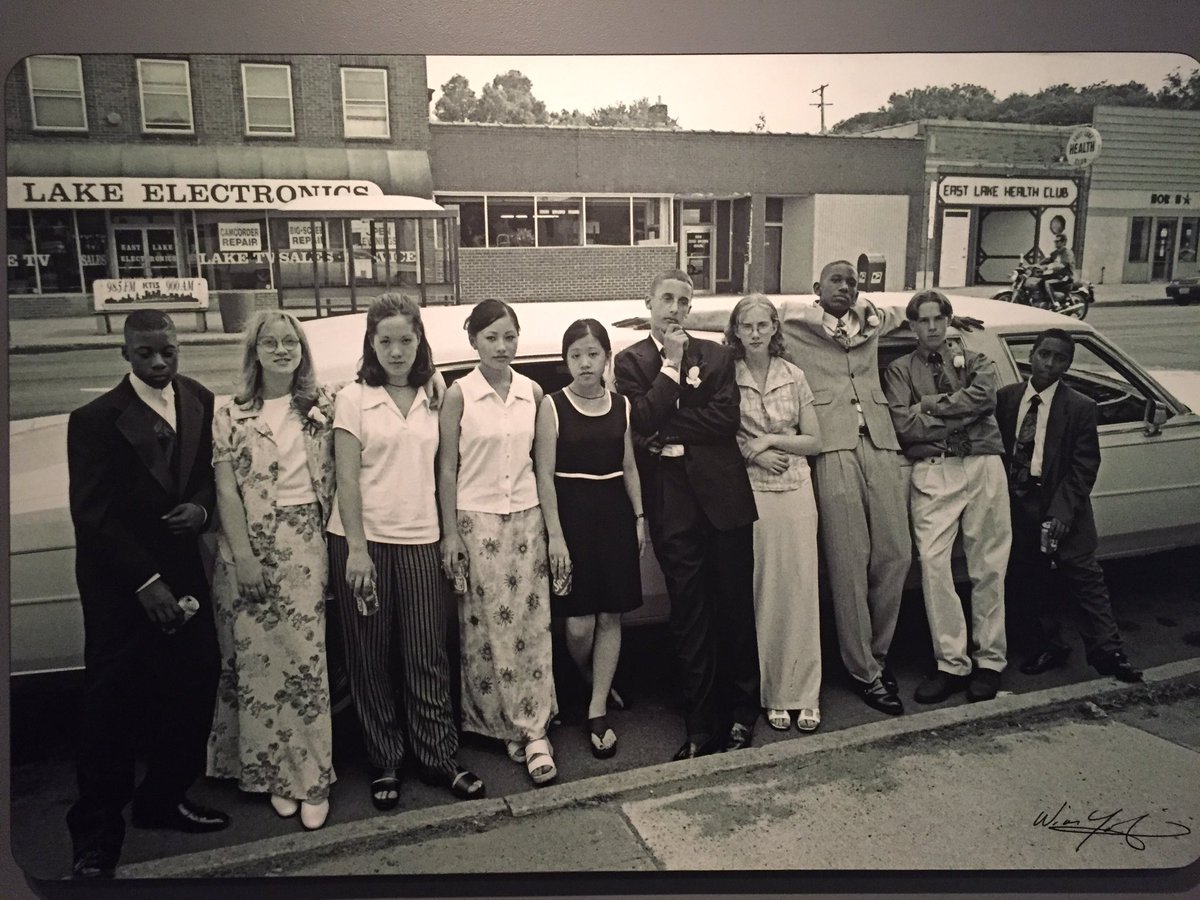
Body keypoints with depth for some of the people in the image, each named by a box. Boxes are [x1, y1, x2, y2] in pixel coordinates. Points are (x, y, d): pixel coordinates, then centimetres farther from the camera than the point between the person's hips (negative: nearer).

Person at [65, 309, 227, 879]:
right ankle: (96, 837, 22)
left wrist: (201, 506, -10)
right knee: (112, 708, 5)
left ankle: (163, 799, 33)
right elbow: (93, 514, -13)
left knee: (194, 688, 11)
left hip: (180, 570, 5)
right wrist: (146, 581, -17)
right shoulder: (96, 420, -12)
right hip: (119, 585, -4)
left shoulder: (201, 403, 1)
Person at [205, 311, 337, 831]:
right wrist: (244, 555, -11)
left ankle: (311, 776, 11)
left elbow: (334, 476, 7)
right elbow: (226, 490, -3)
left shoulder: (323, 407, 6)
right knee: (257, 658, 4)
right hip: (249, 544, 0)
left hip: (305, 545, 1)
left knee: (304, 656, 1)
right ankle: (271, 771, 20)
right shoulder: (231, 416, 1)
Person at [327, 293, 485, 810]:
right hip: (363, 540, -2)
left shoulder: (432, 399, 7)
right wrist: (357, 548, -13)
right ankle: (385, 764, 23)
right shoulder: (354, 399, -1)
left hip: (419, 540, 2)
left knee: (427, 656, 6)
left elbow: (440, 470, 8)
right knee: (372, 660, 8)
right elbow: (347, 479, -6)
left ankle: (440, 758, 20)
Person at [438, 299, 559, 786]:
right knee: (488, 630, 3)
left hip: (526, 518, 3)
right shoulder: (459, 395, -4)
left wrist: (551, 523, 6)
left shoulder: (533, 393, 5)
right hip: (476, 521, -3)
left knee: (531, 626, 3)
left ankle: (530, 730, 11)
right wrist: (450, 533, -6)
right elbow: (447, 468, -3)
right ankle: (504, 724, 18)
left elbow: (541, 462, 10)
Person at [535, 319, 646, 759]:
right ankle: (590, 685, 29)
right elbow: (544, 474, -7)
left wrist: (639, 516, 7)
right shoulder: (552, 405, -4)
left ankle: (598, 713, 16)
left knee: (610, 617, 4)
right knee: (578, 625, -3)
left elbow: (629, 466, 14)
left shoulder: (621, 405, 7)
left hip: (614, 512, 4)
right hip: (571, 512, -3)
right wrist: (555, 534, -12)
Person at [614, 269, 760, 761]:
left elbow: (726, 418, -5)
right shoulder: (631, 361, 7)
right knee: (689, 618, 5)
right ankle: (701, 726, 15)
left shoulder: (715, 355, 8)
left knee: (735, 609, 8)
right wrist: (672, 365, -9)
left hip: (724, 495, 1)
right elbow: (642, 420, -7)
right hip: (672, 503, -1)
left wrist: (668, 429, -10)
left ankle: (740, 714, 25)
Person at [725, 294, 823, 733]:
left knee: (800, 591, 3)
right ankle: (771, 694, 14)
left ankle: (803, 694, 14)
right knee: (759, 594, 2)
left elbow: (813, 441, 7)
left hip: (795, 490, 2)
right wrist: (751, 453, -12)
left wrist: (771, 440, -7)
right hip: (749, 493, -2)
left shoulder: (793, 376, 6)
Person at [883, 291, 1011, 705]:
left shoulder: (974, 360, 19)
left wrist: (929, 407, -4)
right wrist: (962, 414, -1)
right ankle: (952, 663, -2)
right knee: (933, 564, -11)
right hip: (932, 472, -1)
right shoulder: (900, 369, 15)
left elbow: (985, 398, -5)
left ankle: (990, 660, 13)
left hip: (983, 466, 1)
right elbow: (903, 426, -2)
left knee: (988, 568, 2)